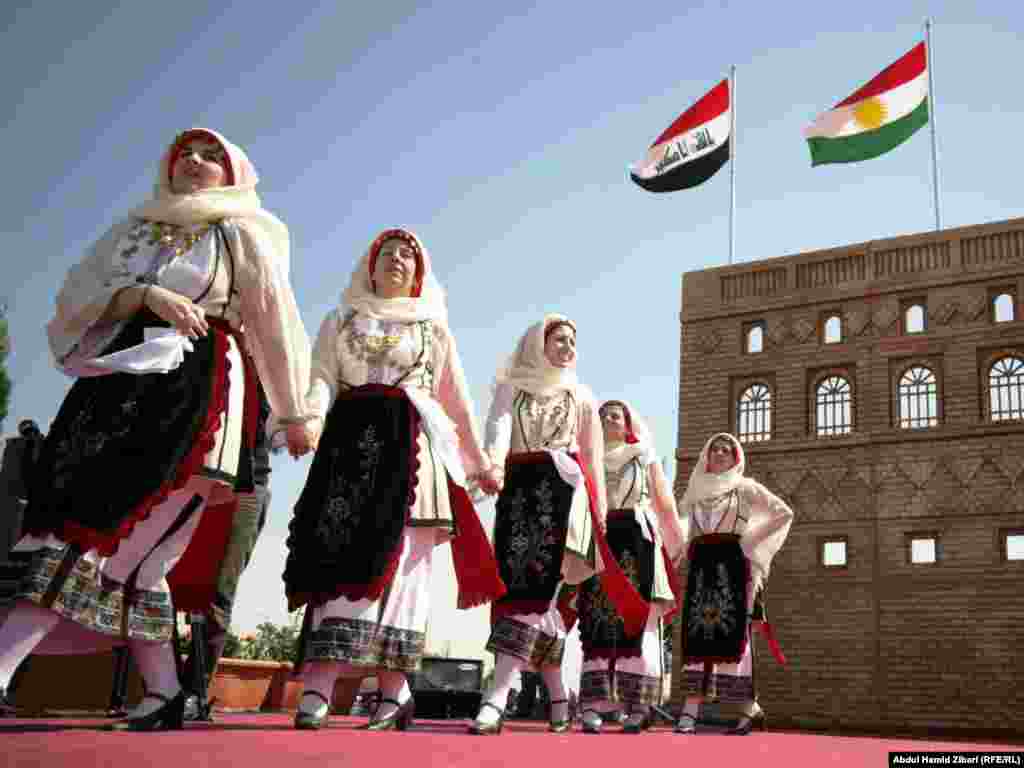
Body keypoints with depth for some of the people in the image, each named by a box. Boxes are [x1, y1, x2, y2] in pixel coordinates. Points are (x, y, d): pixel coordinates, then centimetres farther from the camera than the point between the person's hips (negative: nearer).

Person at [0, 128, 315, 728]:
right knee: (132, 544, 1)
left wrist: (295, 412, 9)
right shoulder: (137, 228, 22)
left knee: (96, 526, -15)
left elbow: (275, 324, 9)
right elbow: (80, 295, 8)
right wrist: (147, 294, -11)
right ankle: (164, 693, 7)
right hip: (121, 377, 5)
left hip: (193, 387, -5)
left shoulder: (243, 235, 9)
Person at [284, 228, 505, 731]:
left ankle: (392, 691, -10)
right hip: (350, 437, 0)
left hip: (410, 444, 0)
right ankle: (317, 689, -18)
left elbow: (456, 399, 21)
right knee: (340, 549, -12)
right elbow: (321, 378, 5)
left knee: (394, 557, -9)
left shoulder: (433, 327, 21)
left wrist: (478, 459, 20)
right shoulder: (341, 321, 20)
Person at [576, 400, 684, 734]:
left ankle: (636, 707, -6)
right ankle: (592, 706, -11)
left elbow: (665, 502, 9)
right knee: (597, 622, -7)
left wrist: (677, 543, 0)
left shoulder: (646, 458, 15)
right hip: (598, 541, 1)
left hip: (637, 541, -1)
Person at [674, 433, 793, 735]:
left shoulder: (745, 487, 9)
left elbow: (784, 512, 4)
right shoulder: (697, 489, 20)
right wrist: (689, 549, 4)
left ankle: (749, 707, -3)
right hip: (701, 563, 4)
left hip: (731, 562, -4)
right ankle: (690, 711, -11)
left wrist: (751, 541, -1)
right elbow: (682, 527, 24)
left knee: (730, 631, -11)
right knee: (698, 631, -5)